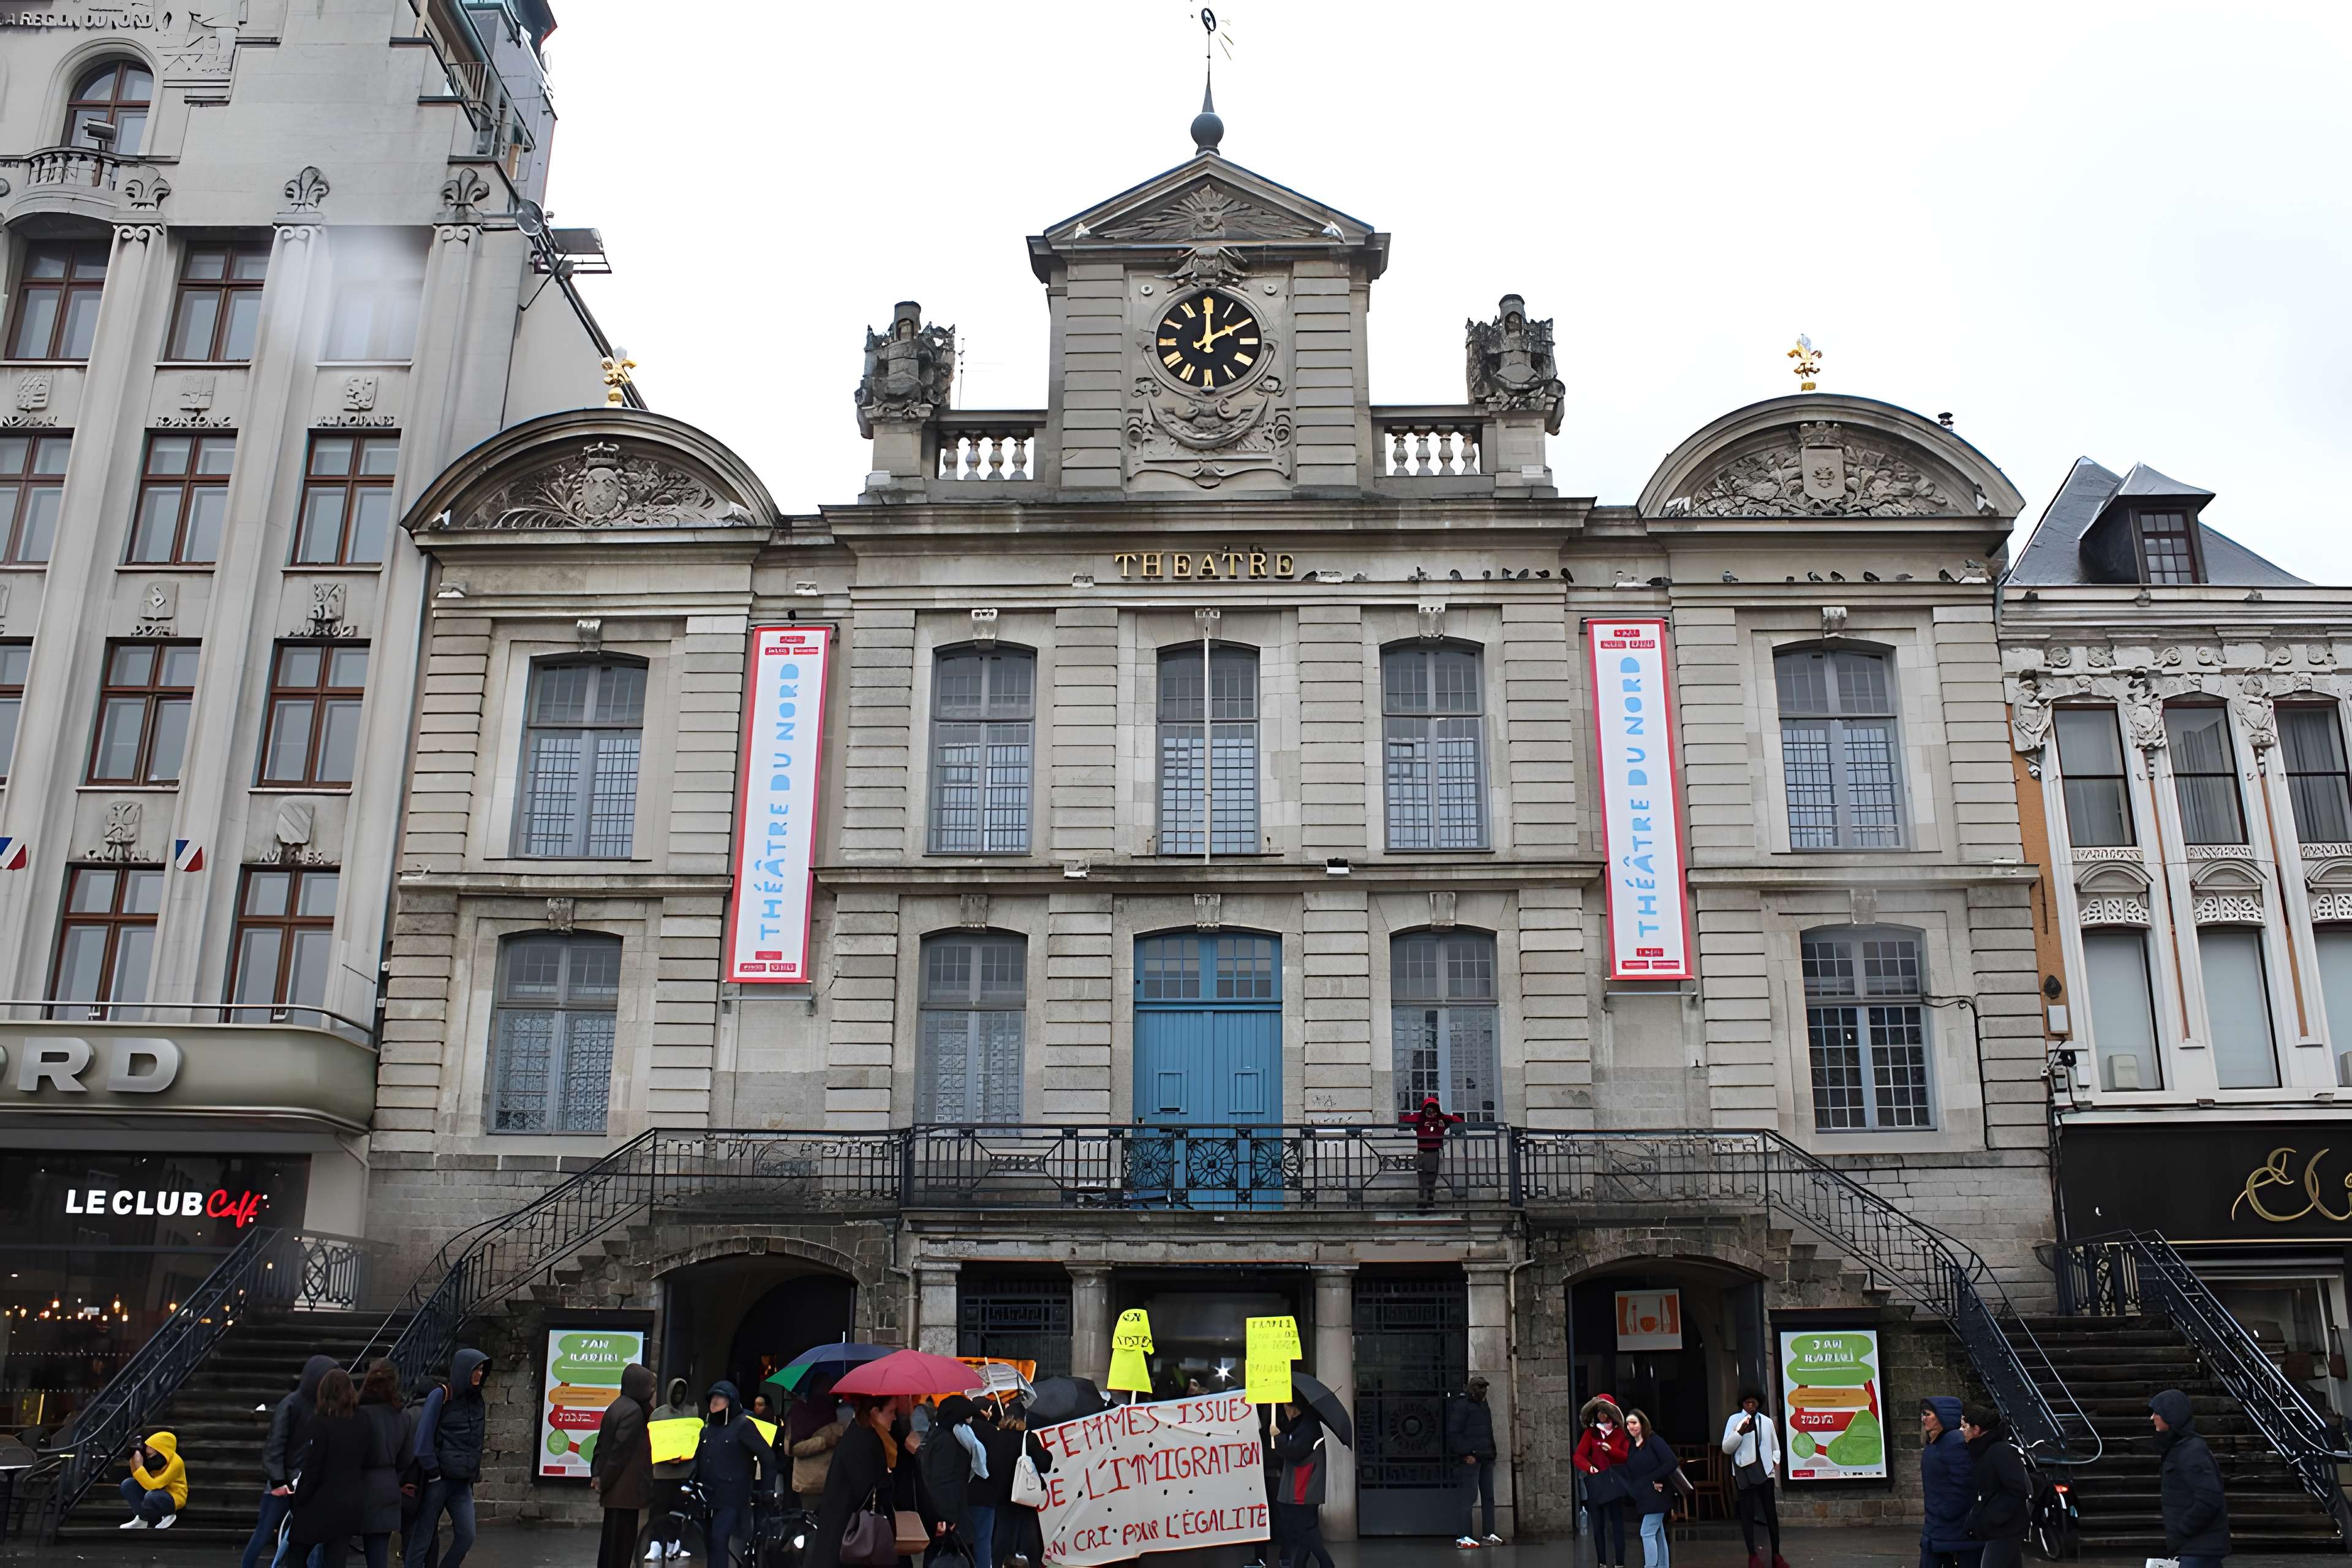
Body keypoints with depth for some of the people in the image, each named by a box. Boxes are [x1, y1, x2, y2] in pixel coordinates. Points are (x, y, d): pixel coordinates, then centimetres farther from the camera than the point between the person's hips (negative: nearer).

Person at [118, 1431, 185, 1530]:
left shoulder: (175, 1462, -28)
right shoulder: (153, 1458, -10)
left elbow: (153, 1485, -33)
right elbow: (137, 1477, -3)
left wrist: (139, 1466, -36)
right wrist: (134, 1458, -20)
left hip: (174, 1497, -7)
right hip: (156, 1492, 7)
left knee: (151, 1497, -37)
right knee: (127, 1484, -11)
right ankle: (142, 1518, -6)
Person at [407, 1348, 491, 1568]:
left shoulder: (477, 1401, 10)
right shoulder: (441, 1396, -8)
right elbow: (424, 1437, -11)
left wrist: (475, 1473, 9)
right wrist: (433, 1472, -14)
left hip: (463, 1482, 5)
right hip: (438, 1479, -5)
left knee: (466, 1536, -4)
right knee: (423, 1538, 1)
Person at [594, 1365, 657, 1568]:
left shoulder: (616, 1407, 12)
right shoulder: (634, 1411, -17)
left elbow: (602, 1444, 13)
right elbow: (621, 1451, -20)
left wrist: (596, 1474, 8)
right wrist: (603, 1481, -11)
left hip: (614, 1488, 9)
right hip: (626, 1488, -9)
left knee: (612, 1537, 15)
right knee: (622, 1539, -4)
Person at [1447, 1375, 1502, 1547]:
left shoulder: (1483, 1405, 18)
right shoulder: (1462, 1405, -9)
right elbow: (1454, 1432, -14)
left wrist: (1492, 1453, 16)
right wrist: (1465, 1454, -17)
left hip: (1486, 1458, 8)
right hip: (1471, 1458, -8)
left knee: (1488, 1497, 10)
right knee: (1470, 1497, -8)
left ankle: (1489, 1534, 18)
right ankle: (1463, 1536, -5)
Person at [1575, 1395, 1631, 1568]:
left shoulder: (1620, 1433, 3)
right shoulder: (1591, 1432, 4)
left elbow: (1627, 1458, -2)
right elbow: (1579, 1456, -3)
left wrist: (1612, 1450, -17)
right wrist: (1589, 1467, -22)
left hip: (1614, 1481, -1)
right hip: (1595, 1482, 1)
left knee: (1617, 1523, -1)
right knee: (1598, 1524, 4)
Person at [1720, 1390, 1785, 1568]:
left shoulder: (1767, 1421, 7)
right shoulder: (1734, 1420, -1)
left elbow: (1775, 1447, 17)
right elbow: (1726, 1448, -5)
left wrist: (1776, 1461, -2)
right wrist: (1740, 1432, -18)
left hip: (1764, 1470, 2)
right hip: (1744, 1472, -2)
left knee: (1771, 1512, 5)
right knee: (1747, 1513, 3)